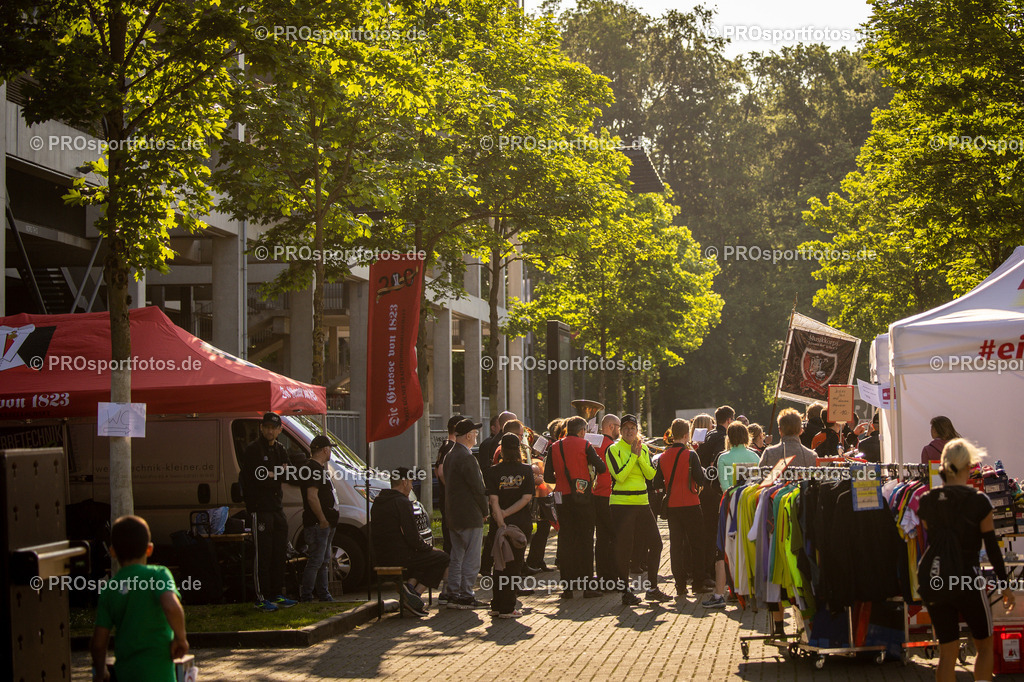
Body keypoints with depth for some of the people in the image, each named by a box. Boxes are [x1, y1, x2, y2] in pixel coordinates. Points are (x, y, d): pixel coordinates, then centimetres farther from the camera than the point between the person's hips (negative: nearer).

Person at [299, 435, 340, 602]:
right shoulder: (312, 468, -15)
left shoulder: (320, 468, 20)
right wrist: (323, 520, -21)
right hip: (318, 524, -11)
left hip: (326, 523, 11)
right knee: (315, 561, -10)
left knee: (325, 560, 14)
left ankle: (324, 595, 20)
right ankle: (306, 597, -8)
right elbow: (312, 497, -23)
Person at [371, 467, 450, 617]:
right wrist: (429, 548, 2)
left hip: (381, 557, 9)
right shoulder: (402, 502, -14)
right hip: (399, 557, -9)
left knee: (424, 555, 30)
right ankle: (416, 593, -4)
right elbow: (412, 538, -18)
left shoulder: (377, 502, 14)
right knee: (443, 558, 4)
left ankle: (410, 585, 7)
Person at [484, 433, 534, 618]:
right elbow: (527, 498, -10)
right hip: (522, 523, -1)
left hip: (502, 524, 1)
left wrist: (501, 520, -15)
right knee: (514, 566, 4)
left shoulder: (492, 472, -4)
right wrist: (506, 513, -10)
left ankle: (497, 605, 16)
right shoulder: (527, 470, -2)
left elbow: (493, 500, -13)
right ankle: (507, 608, 0)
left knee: (501, 564, 13)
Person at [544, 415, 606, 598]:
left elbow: (548, 477, 6)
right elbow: (602, 468, -5)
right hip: (583, 497, -3)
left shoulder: (554, 447, 6)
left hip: (563, 497, 3)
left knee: (565, 541, 6)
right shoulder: (584, 445, -3)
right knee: (585, 540, 3)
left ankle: (567, 586, 3)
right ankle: (587, 585, 1)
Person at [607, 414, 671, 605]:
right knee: (624, 548, -3)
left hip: (642, 503, 6)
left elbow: (651, 474, -1)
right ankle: (625, 592, 6)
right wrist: (634, 455, -14)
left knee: (655, 543, 6)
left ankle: (652, 588, 16)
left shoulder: (644, 449, 11)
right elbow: (620, 476, -17)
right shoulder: (614, 449, -5)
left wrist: (640, 455, -10)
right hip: (621, 503, -6)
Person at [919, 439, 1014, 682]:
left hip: (934, 581, 3)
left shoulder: (927, 500, 1)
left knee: (947, 652, 9)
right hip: (967, 579, -3)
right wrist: (1005, 584, 4)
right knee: (984, 645, 15)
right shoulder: (978, 501, -8)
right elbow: (992, 547, -5)